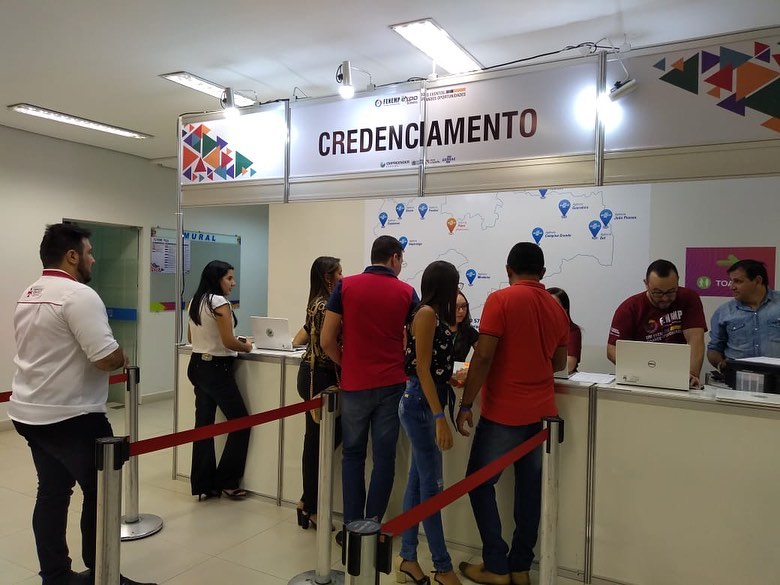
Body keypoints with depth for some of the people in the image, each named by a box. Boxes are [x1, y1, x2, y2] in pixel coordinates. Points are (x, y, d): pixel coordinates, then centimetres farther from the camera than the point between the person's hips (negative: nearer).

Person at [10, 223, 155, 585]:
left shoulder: (28, 295, 11)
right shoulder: (78, 295, -19)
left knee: (52, 493, 15)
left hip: (29, 412, 9)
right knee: (99, 493, 5)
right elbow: (108, 358, -25)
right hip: (71, 417, -9)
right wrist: (123, 358, -3)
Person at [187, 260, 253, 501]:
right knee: (241, 422, 4)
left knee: (203, 424, 10)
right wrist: (246, 346, -2)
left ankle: (204, 485, 16)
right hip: (216, 369, -9)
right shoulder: (220, 302, -17)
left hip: (197, 366, 9)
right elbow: (229, 342, -19)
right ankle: (226, 481, 10)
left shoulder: (195, 302, 10)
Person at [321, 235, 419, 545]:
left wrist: (347, 364, 11)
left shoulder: (345, 286, -1)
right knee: (384, 457, 9)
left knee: (353, 455, 13)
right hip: (392, 384, 0)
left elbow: (327, 341, -4)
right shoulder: (406, 292, 0)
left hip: (354, 383, 0)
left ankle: (352, 527, 16)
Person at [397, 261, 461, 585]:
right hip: (421, 403, -9)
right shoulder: (427, 313, -14)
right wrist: (440, 417, -21)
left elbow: (435, 368, 9)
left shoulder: (435, 315, 12)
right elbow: (422, 369, -18)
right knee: (431, 484, 0)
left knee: (418, 481, 13)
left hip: (427, 402, 9)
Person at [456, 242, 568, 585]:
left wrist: (465, 405, -10)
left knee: (479, 484, 8)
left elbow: (483, 356, -16)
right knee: (530, 488, 12)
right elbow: (559, 363, 17)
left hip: (504, 412, -6)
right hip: (541, 411, 6)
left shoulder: (500, 300, -10)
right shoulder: (557, 308, 9)